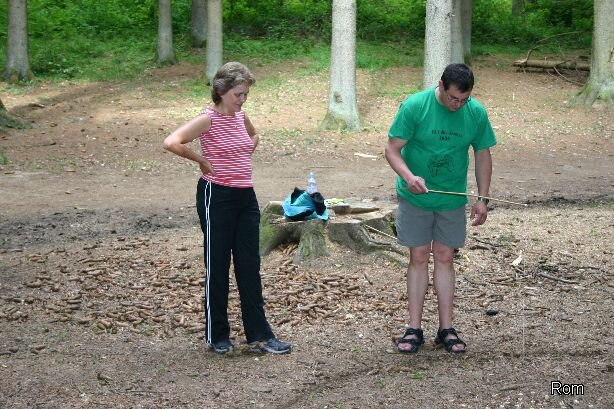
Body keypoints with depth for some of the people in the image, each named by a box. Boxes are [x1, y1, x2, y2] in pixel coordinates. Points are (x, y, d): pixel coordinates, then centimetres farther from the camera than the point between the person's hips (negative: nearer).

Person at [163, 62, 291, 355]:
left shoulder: (240, 116, 9)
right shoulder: (208, 119, -12)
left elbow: (253, 135, 32)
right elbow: (172, 143, -26)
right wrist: (202, 160, -14)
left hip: (246, 197, 7)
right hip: (217, 197, -7)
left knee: (250, 267, 7)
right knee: (217, 266, 4)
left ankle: (259, 336, 12)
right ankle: (217, 336, 16)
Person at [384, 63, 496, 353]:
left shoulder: (476, 113, -8)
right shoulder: (414, 106, -17)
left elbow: (482, 156, 3)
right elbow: (392, 148, -15)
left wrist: (482, 199, -1)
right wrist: (409, 177, -32)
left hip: (452, 199, 2)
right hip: (415, 197, -2)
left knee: (445, 258, 5)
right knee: (419, 258, 1)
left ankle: (446, 329, 12)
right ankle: (414, 329, 8)